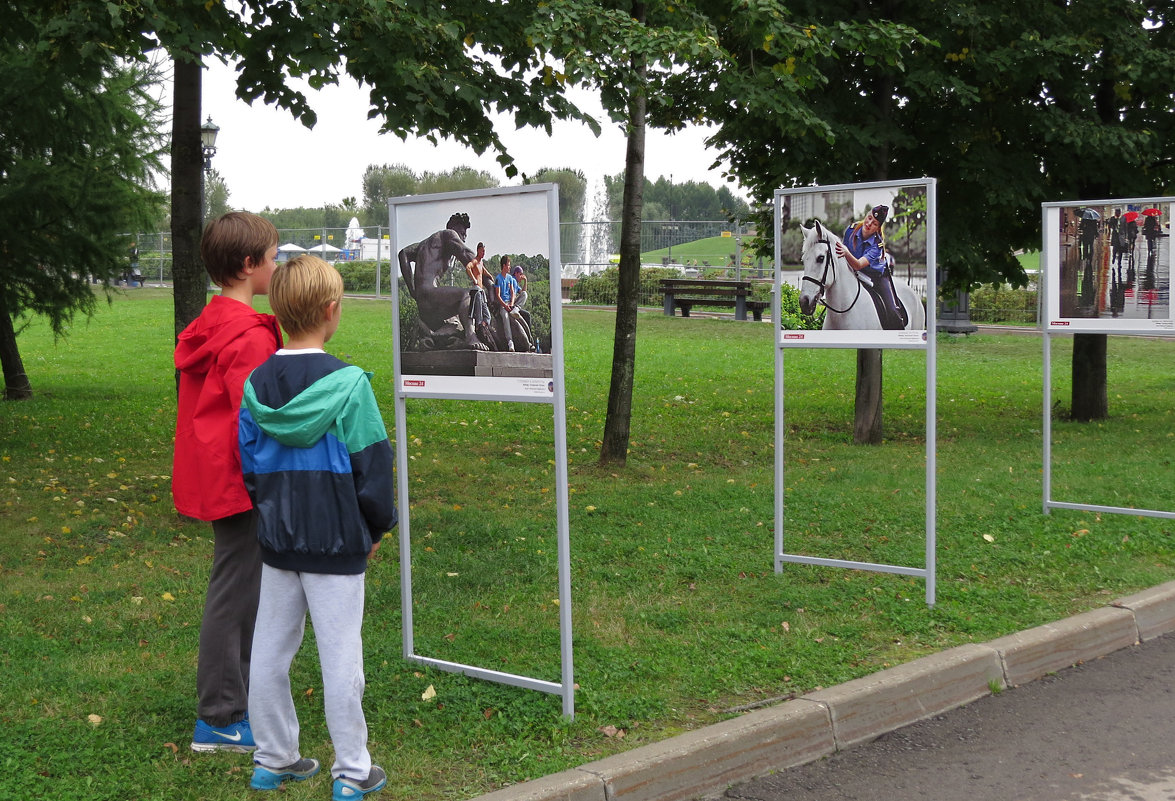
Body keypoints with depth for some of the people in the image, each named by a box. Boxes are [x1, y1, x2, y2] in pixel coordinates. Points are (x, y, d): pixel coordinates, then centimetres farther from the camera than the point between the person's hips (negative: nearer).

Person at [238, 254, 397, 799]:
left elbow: (248, 467, 7)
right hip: (337, 546, -5)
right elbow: (372, 467, -11)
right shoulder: (347, 383, -15)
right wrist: (375, 529, 3)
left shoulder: (256, 384, 0)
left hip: (276, 542, 5)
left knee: (270, 651, 14)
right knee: (340, 656, 3)